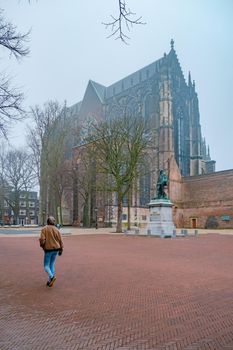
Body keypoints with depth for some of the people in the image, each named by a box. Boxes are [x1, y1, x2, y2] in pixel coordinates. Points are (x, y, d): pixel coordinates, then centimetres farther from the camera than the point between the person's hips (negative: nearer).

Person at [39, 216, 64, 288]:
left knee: (46, 266, 5)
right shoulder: (56, 230, 4)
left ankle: (52, 277, -19)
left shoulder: (44, 229, -6)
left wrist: (42, 245, 5)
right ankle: (50, 281, 16)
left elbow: (42, 239, -15)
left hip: (48, 249, -4)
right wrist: (61, 249, 12)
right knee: (52, 265, 15)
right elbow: (60, 240, 4)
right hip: (56, 249, 4)